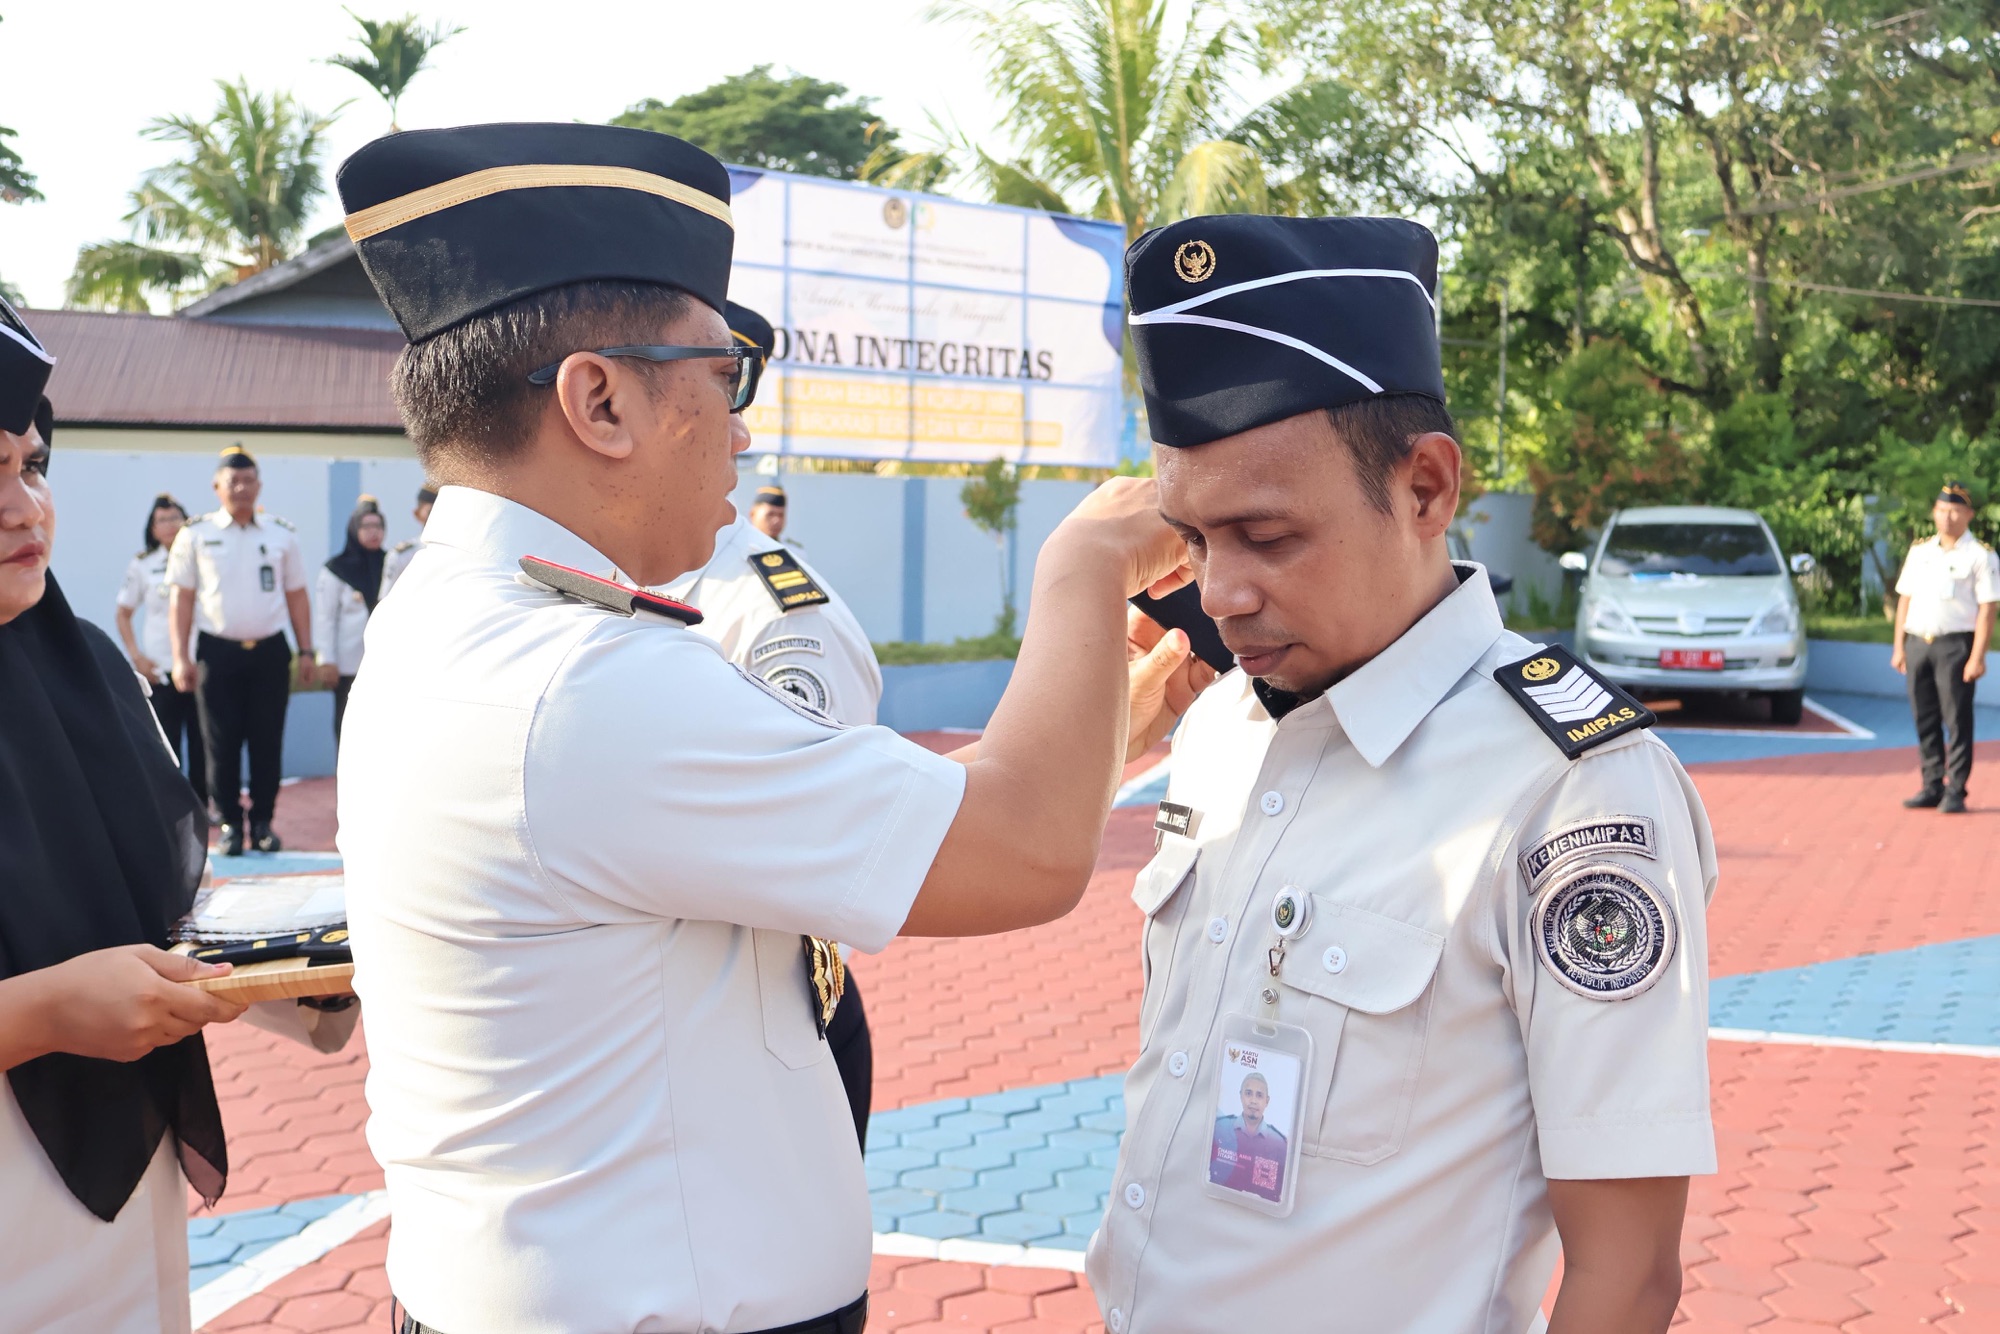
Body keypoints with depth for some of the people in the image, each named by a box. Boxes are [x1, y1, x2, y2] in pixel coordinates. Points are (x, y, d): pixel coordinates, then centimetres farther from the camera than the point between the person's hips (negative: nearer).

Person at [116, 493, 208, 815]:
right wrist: (136, 657, -1)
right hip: (159, 670, 0)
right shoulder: (142, 566, 4)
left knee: (201, 742, 3)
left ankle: (201, 806, 14)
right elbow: (124, 614, 10)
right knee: (164, 744, 1)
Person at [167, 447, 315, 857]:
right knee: (221, 742, 0)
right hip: (218, 650, -1)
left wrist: (306, 650, 7)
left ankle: (263, 822, 12)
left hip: (270, 650, 1)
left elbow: (297, 596, 13)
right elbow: (182, 599, 3)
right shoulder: (196, 535, 3)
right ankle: (230, 823, 9)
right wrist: (181, 658, -3)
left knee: (268, 741, 3)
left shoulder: (281, 535, 8)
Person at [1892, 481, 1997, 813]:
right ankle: (1932, 787, 16)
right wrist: (1898, 647, 10)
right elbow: (1904, 599, 16)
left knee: (1957, 720, -4)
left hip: (1955, 645, -5)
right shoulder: (1919, 551, 15)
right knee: (1925, 720, 8)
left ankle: (1955, 792, -1)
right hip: (1917, 643, 5)